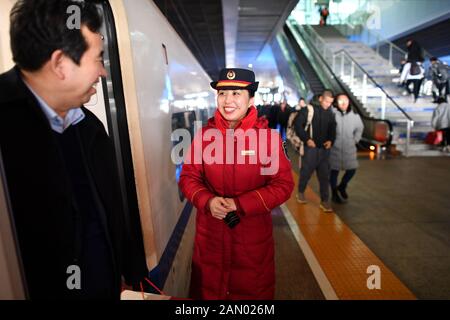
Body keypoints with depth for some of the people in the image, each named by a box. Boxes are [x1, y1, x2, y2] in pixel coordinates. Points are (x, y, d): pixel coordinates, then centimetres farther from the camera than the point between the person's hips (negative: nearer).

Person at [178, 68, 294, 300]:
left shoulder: (268, 136, -11)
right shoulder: (204, 134, -5)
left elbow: (283, 184, -11)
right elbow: (188, 176, 1)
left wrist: (240, 204, -20)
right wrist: (207, 201, -19)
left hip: (253, 233, -1)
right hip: (210, 232, 2)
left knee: (253, 289, 22)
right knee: (209, 288, 22)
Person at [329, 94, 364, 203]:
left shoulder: (354, 116, 1)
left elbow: (360, 128, 19)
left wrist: (355, 139, 12)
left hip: (349, 148, 4)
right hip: (335, 148, -4)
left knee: (352, 169, 6)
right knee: (334, 170, 6)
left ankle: (342, 187, 34)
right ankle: (334, 193, 25)